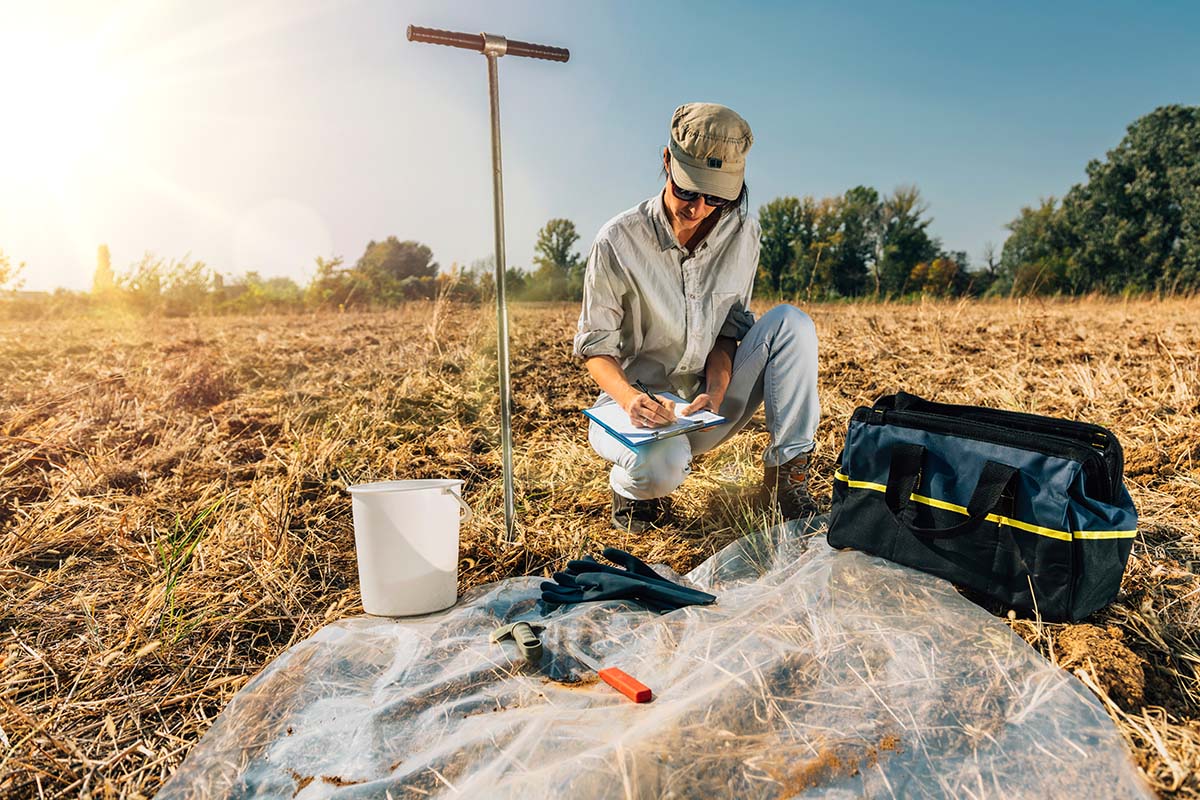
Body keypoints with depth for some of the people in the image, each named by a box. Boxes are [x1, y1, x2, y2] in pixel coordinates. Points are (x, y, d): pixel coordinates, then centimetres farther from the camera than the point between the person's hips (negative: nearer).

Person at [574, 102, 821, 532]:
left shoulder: (741, 234, -5)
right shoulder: (619, 240, -16)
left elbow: (728, 329, 0)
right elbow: (596, 345, -12)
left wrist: (716, 390, -20)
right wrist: (630, 398, -32)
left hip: (707, 405, 4)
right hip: (636, 403, -3)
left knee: (790, 321, -17)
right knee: (661, 465, -38)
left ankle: (786, 473, -13)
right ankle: (631, 487, 2)